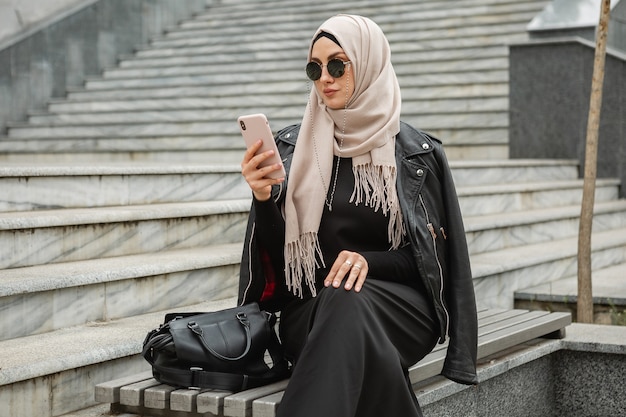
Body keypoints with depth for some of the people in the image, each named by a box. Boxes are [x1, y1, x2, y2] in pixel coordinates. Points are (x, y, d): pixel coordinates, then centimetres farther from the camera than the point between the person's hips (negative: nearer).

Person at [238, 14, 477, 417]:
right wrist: (263, 198, -13)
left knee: (346, 302, -37)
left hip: (400, 306, 0)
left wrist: (369, 261, -14)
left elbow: (434, 255, 4)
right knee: (369, 354, -37)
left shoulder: (420, 153, 4)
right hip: (312, 306, 1)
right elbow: (278, 254, 6)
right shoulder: (293, 148, 7)